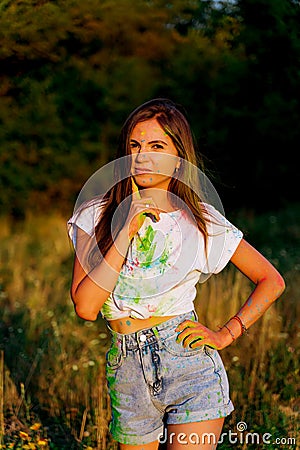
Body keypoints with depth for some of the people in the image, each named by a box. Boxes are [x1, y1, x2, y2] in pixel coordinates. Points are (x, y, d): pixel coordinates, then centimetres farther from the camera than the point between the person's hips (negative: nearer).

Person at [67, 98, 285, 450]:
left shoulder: (201, 220, -1)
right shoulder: (96, 216, 1)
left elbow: (272, 281, 8)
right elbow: (85, 307, -11)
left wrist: (225, 335, -1)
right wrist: (127, 231, -15)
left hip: (190, 367, -2)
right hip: (127, 374, 2)